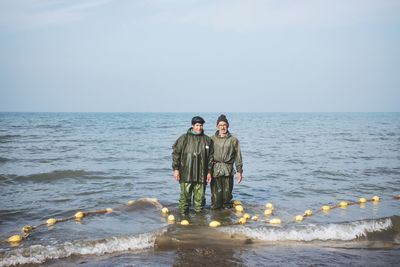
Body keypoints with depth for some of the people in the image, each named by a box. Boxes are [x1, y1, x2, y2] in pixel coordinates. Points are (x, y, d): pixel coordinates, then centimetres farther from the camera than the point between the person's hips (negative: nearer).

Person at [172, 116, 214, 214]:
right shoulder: (184, 138, 0)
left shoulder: (207, 140, 8)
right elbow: (175, 153, 0)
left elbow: (210, 157, 12)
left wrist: (209, 172, 9)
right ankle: (183, 213, 11)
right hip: (186, 174, -2)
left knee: (200, 197, 7)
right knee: (185, 195, -1)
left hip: (201, 175, 2)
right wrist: (176, 168, -5)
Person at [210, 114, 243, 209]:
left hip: (228, 170, 0)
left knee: (227, 193, 6)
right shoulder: (212, 139, 5)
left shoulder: (233, 140, 5)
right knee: (216, 194, 1)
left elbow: (238, 156, 8)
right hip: (215, 170, 0)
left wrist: (239, 171, 5)